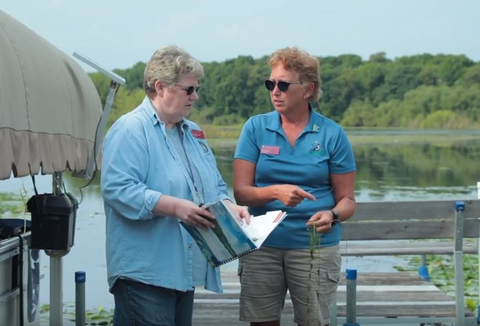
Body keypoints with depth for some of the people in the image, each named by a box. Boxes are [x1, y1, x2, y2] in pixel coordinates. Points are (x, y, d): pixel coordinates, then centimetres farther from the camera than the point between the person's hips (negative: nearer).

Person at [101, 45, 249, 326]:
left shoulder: (193, 133, 17)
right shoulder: (131, 130, -10)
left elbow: (215, 186, 22)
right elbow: (117, 189, -21)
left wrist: (229, 207, 0)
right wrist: (174, 207, -27)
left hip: (184, 271, 9)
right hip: (144, 272, -9)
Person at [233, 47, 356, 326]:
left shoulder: (332, 133, -2)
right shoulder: (255, 128, 0)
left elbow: (347, 199, 0)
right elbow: (240, 192, -5)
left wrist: (333, 216, -22)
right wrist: (276, 191, -25)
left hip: (315, 247, -1)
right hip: (261, 245, 1)